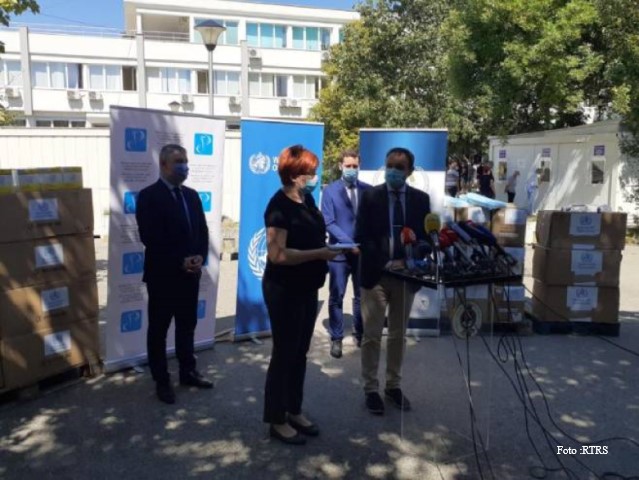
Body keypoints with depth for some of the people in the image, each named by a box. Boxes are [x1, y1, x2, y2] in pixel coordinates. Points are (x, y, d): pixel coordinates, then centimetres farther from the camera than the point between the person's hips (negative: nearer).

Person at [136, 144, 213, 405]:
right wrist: (179, 262, -19)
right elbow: (149, 237, -17)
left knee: (187, 325, 16)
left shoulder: (192, 195, 11)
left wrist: (200, 257, -7)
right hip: (162, 275, -6)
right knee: (159, 329, 7)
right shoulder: (149, 196, -9)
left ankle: (187, 371, 31)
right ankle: (162, 381, 20)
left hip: (191, 273, 6)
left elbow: (202, 230, 11)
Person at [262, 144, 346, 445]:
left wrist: (329, 248, 2)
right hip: (284, 291, -8)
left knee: (300, 353, 16)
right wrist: (318, 254, -27)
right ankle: (277, 421, 18)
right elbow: (277, 254, -26)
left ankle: (295, 412, 31)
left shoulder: (307, 200, 6)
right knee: (284, 354, 3)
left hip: (307, 289, 8)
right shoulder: (279, 206, -18)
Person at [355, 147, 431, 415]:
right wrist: (386, 263, -17)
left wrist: (410, 262, -13)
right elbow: (361, 237, -7)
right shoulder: (370, 196, -3)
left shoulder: (420, 199, 4)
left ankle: (393, 385, 26)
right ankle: (370, 389, 15)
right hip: (376, 275, -2)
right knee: (372, 336, 2)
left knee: (398, 335, 12)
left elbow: (426, 236, 4)